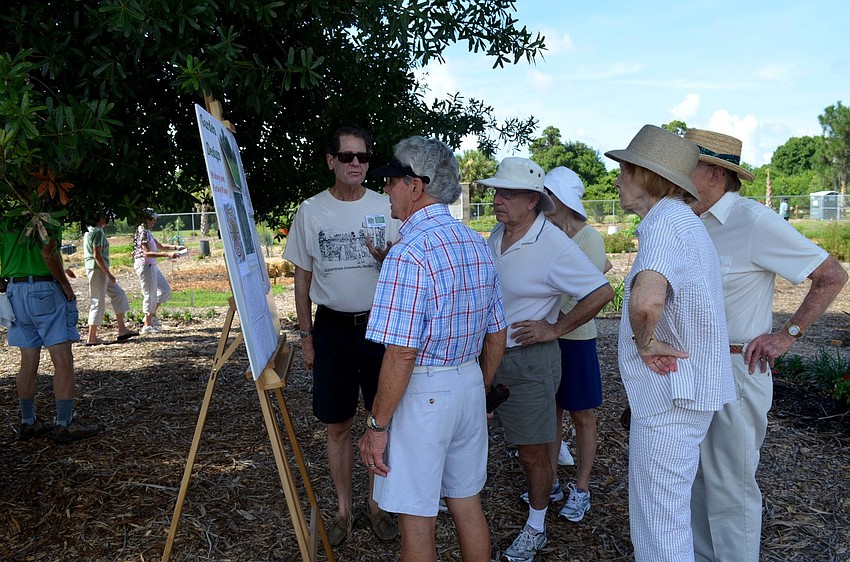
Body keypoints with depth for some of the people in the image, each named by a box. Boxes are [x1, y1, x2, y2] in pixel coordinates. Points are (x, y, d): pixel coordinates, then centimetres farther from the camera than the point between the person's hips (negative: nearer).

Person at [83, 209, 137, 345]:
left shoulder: (88, 230, 13)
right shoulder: (98, 232, -16)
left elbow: (86, 252, 19)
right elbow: (97, 255, -22)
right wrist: (108, 273, -20)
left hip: (94, 269, 10)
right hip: (98, 269, -10)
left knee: (118, 294, 14)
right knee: (98, 302, -3)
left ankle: (122, 330, 15)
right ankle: (92, 338, 3)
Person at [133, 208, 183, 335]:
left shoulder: (147, 231, 14)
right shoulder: (142, 232, -16)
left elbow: (160, 246, 19)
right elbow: (147, 253, -24)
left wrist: (176, 247, 6)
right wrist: (167, 255, -30)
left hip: (151, 266, 10)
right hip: (144, 266, -10)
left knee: (166, 289, 15)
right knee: (150, 294, -3)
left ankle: (151, 315, 21)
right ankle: (147, 325, 6)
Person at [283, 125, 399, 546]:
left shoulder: (386, 207, 1)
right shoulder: (311, 210, 1)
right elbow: (302, 276, 6)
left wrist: (388, 259, -18)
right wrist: (306, 336, 4)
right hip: (332, 327, 0)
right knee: (338, 426, 8)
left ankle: (375, 503, 26)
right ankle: (344, 509, 24)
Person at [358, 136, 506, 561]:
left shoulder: (410, 255, -20)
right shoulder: (477, 243, 6)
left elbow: (401, 354, -22)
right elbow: (496, 336, 12)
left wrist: (377, 426, -13)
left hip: (422, 394, -8)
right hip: (470, 384, 8)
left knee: (416, 519, 8)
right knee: (466, 502, 21)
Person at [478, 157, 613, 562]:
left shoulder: (554, 245, -19)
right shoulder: (496, 236, 4)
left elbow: (602, 292, -19)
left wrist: (555, 328, -15)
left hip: (530, 359, -7)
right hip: (493, 356, 7)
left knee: (532, 450, 5)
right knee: (528, 439, 23)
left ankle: (535, 529, 24)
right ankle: (549, 487, 49)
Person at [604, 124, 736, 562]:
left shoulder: (664, 223, -20)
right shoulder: (683, 222, 13)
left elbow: (646, 300, -41)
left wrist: (644, 341, -21)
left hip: (671, 393, -10)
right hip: (681, 389, 10)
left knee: (659, 520, 3)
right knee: (665, 509, 24)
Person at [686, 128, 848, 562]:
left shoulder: (754, 221, -16)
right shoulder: (696, 226, 7)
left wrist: (788, 334, -15)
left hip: (735, 371, -8)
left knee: (730, 486, 4)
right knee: (698, 476, 19)